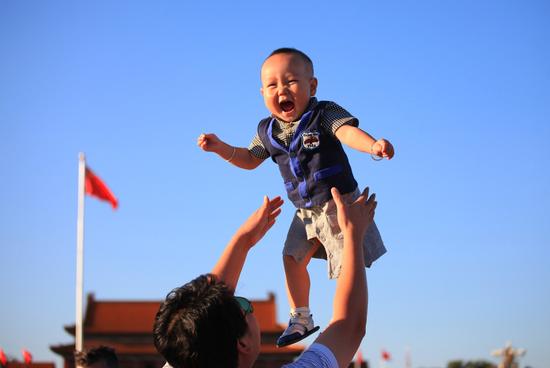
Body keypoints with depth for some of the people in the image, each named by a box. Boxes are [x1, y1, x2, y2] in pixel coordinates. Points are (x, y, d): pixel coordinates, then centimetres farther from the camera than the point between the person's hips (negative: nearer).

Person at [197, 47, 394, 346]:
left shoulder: (324, 114, -18)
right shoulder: (267, 131, 0)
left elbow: (348, 132, -36)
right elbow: (250, 160, 15)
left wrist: (374, 145, -57)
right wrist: (221, 148, -1)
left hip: (339, 203, -7)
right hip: (305, 211, 7)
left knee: (349, 265, -8)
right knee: (293, 258, 15)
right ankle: (301, 318, 32)